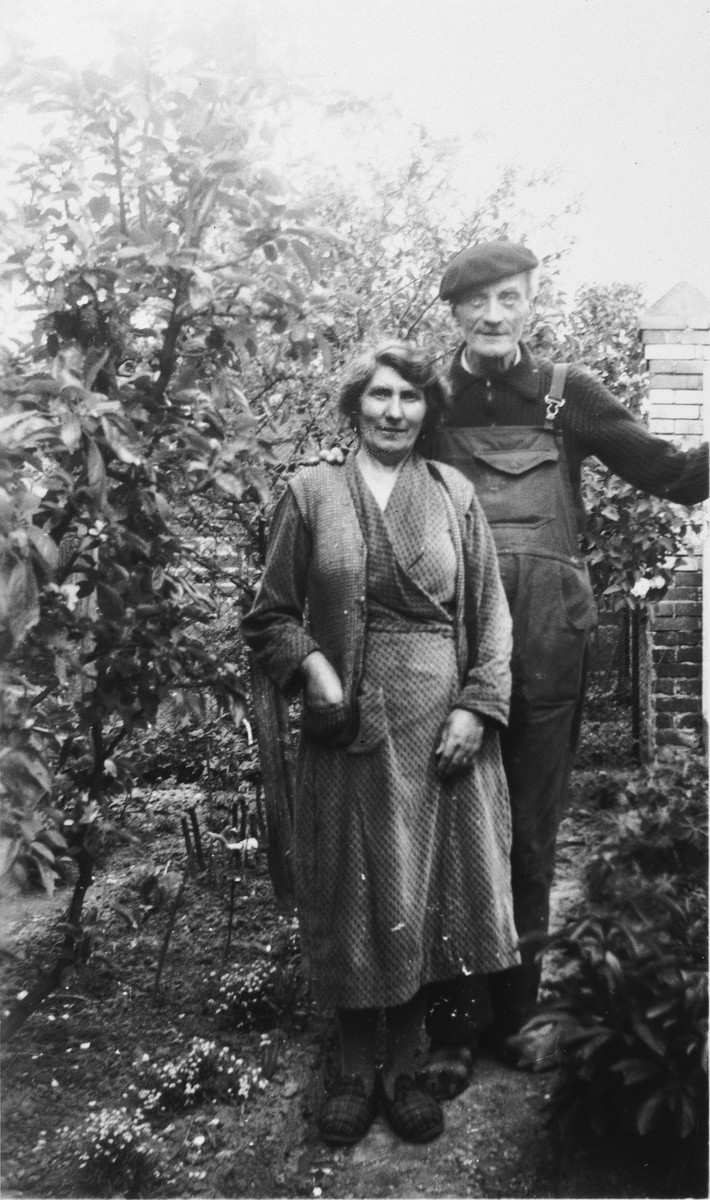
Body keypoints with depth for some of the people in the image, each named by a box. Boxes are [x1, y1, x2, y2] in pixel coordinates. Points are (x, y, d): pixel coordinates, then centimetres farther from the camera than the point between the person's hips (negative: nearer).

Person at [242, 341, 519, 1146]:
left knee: (428, 895, 8)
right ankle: (355, 1070, 29)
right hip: (347, 728, -1)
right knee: (352, 901, 7)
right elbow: (270, 616, 4)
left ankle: (404, 1067, 29)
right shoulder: (310, 492, 2)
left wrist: (477, 708, -7)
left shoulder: (454, 494, 5)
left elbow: (491, 617, 4)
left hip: (441, 726, 1)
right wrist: (310, 665, -14)